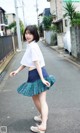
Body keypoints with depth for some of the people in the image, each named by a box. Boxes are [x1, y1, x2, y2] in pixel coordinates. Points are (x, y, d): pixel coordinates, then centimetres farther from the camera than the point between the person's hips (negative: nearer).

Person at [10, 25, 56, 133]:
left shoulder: (33, 46, -16)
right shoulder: (29, 45, 14)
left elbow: (37, 63, -22)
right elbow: (26, 62, 20)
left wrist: (42, 78, -25)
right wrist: (17, 71, 15)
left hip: (38, 74, -8)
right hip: (33, 75, 8)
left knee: (42, 100, -3)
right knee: (34, 97, 19)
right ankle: (42, 116, 36)